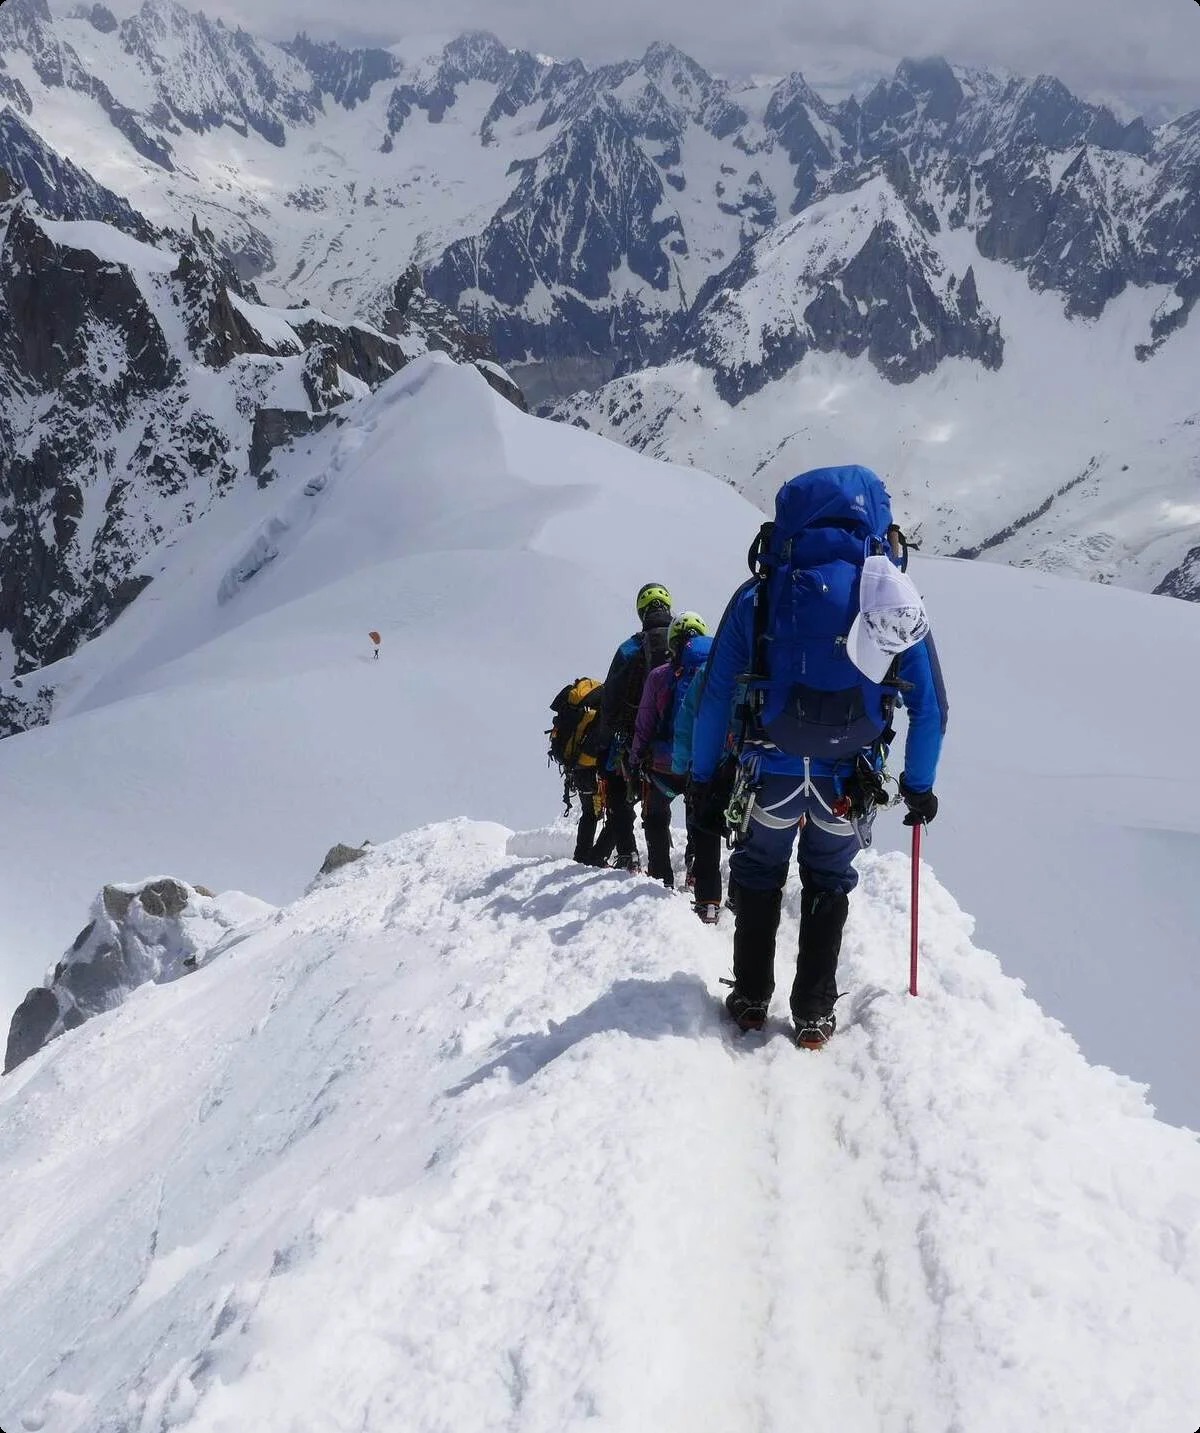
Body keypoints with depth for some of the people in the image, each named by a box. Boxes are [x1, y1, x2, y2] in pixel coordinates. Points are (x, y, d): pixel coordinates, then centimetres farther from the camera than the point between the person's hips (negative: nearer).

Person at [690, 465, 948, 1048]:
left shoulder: (758, 595, -5)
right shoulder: (898, 598, -2)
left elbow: (715, 695, -3)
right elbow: (931, 706, 1)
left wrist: (701, 775, 7)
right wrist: (919, 785, 11)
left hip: (770, 773, -1)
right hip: (850, 782, 1)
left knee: (758, 876, 21)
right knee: (828, 886, 20)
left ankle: (751, 1000, 27)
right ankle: (813, 1015, 23)